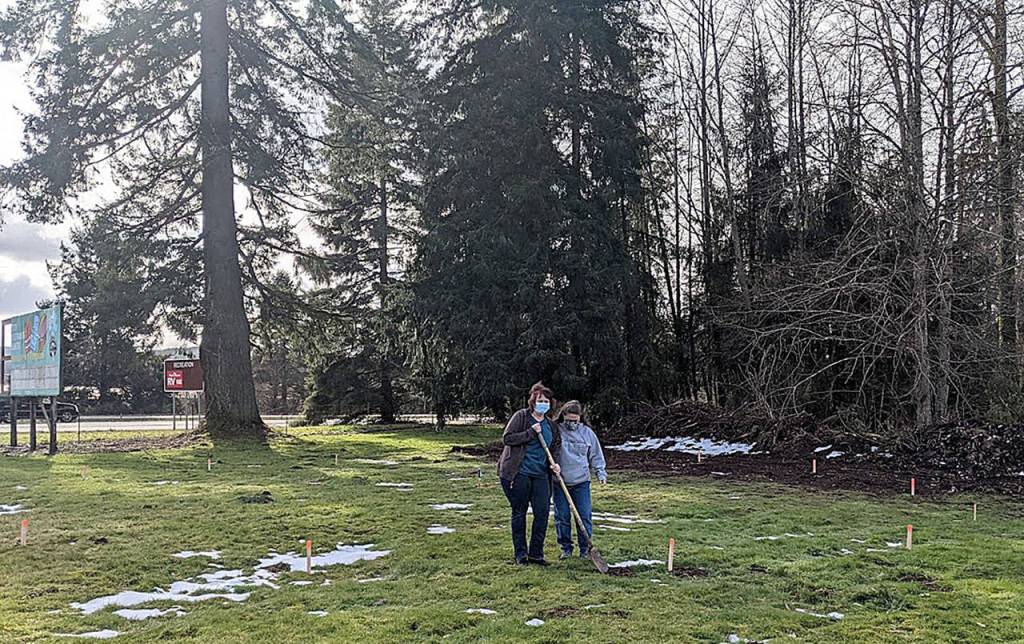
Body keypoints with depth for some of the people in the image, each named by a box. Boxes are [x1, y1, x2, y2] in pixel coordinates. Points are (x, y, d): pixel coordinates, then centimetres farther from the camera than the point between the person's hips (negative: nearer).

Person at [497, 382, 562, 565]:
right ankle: (520, 553, 14)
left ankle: (536, 553, 10)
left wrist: (555, 462, 3)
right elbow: (507, 438, -12)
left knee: (543, 512, -1)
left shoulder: (551, 425, 12)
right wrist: (531, 432, -17)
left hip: (541, 474, 5)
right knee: (519, 512, 4)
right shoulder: (521, 416, -4)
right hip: (518, 473, -5)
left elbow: (555, 446, 22)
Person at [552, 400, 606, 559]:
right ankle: (566, 548, 17)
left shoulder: (587, 433, 5)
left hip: (581, 482, 1)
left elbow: (595, 455, 11)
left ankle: (585, 548, 12)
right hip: (560, 482, -1)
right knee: (562, 516, 4)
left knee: (585, 516, 0)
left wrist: (601, 472, 1)